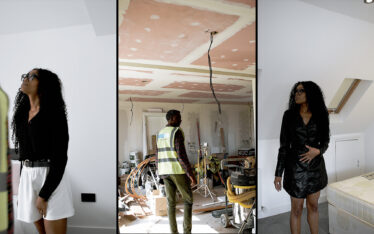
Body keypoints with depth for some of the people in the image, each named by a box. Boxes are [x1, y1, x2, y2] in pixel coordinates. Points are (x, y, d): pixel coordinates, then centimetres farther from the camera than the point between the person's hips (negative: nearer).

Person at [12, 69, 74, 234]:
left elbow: (60, 157, -15)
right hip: (27, 177, 7)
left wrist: (44, 195, -17)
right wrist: (23, 183, 15)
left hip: (51, 178, -7)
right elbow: (23, 152, 17)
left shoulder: (54, 113, -9)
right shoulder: (23, 114, 13)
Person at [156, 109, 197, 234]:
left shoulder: (160, 133, 13)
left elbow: (158, 155, 16)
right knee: (188, 200, 7)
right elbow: (181, 154, -20)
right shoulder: (177, 131, -13)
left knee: (171, 202, 11)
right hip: (178, 170, -7)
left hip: (165, 171, 7)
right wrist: (191, 174, -17)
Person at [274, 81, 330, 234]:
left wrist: (317, 151, -18)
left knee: (313, 206, 18)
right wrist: (278, 174, -6)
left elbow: (325, 142, 7)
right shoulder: (289, 115, -7)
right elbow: (284, 145, -6)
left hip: (316, 166, 3)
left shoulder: (320, 115, -2)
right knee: (297, 209, 9)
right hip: (295, 168, -2)